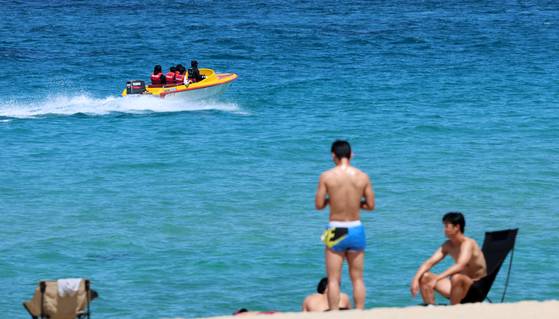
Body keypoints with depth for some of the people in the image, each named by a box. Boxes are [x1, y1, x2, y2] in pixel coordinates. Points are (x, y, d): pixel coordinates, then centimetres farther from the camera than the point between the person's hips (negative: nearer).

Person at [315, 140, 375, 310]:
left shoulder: (327, 176, -8)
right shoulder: (363, 177, -3)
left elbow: (319, 205, -6)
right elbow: (371, 205, 1)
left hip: (336, 231, -2)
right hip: (356, 229, 2)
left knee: (333, 280, 3)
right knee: (357, 279, 11)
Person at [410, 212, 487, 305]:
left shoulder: (468, 243, -19)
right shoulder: (448, 245, 4)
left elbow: (460, 266, -35)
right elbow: (429, 263, 3)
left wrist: (436, 279, -44)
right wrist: (416, 279, -14)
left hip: (476, 288, -8)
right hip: (459, 285, 8)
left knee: (456, 278, -40)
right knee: (424, 277, -2)